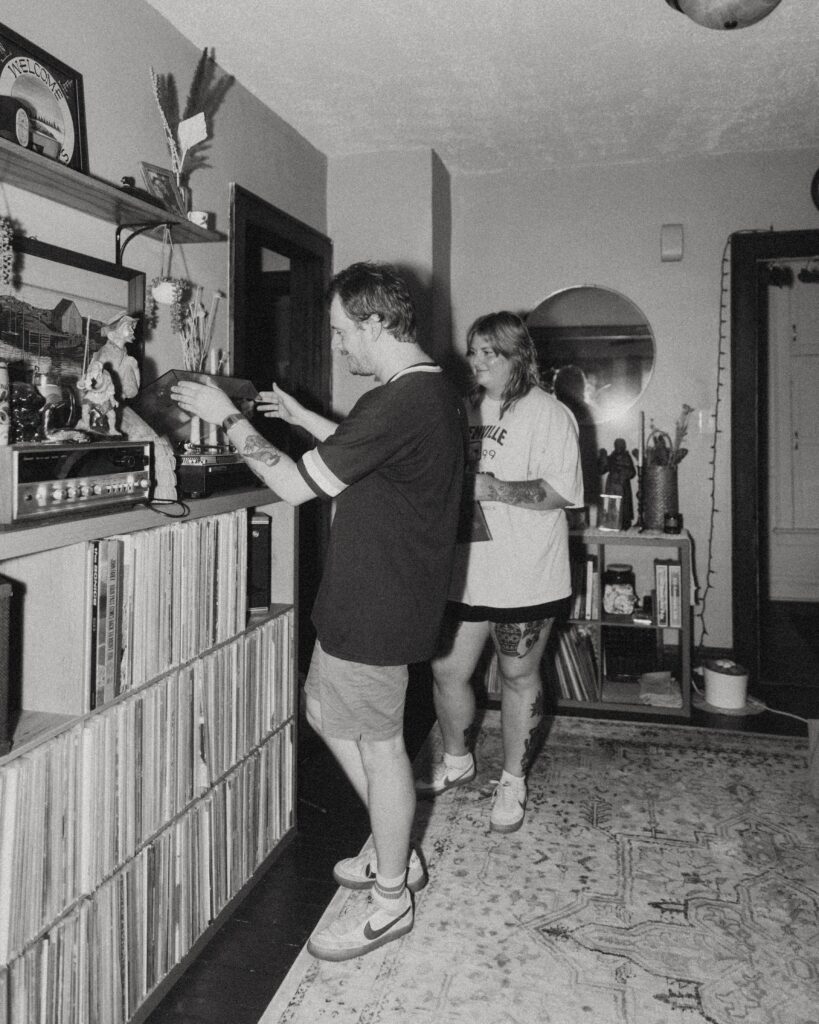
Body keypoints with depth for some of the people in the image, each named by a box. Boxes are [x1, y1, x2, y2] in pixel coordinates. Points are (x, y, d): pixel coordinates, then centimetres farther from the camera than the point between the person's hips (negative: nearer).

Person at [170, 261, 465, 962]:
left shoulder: (398, 403, -25)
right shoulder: (435, 391, 8)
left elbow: (296, 485, -22)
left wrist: (228, 417, -10)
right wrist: (302, 418, 21)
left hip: (375, 608, -10)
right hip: (371, 596, 10)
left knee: (379, 743, 5)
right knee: (326, 711, 22)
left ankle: (390, 900, 27)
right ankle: (396, 854, 37)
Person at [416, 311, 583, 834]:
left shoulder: (549, 414, -8)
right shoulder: (465, 408, 11)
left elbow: (560, 493, -17)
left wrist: (491, 488, -25)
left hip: (524, 576, -5)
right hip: (464, 570, 6)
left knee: (518, 677, 10)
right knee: (446, 672, 11)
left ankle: (513, 781, 30)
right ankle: (458, 760, 37)